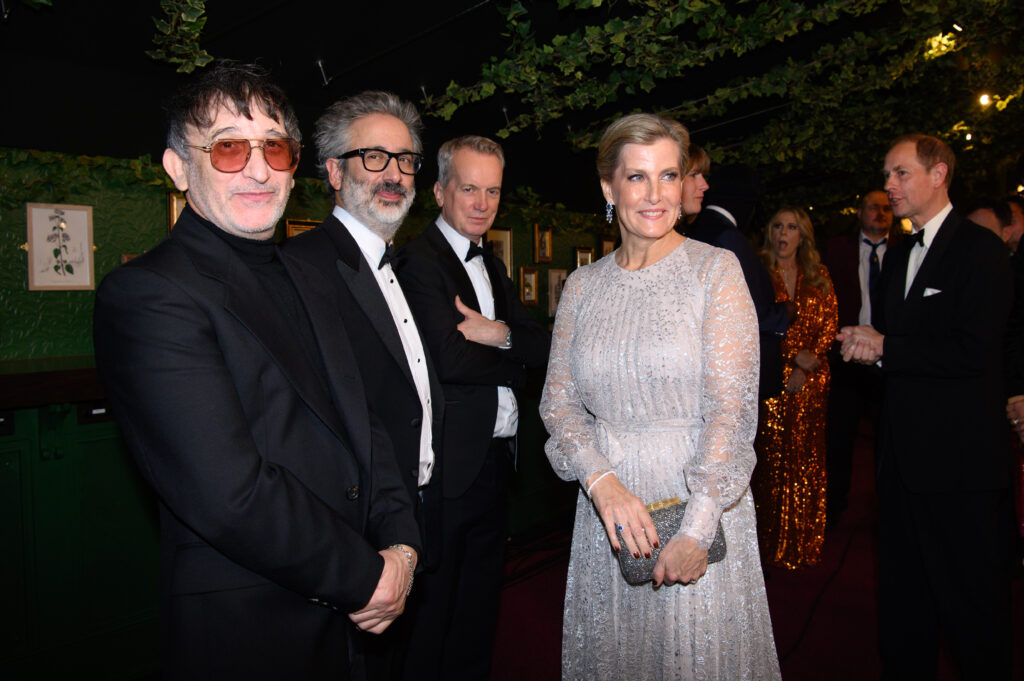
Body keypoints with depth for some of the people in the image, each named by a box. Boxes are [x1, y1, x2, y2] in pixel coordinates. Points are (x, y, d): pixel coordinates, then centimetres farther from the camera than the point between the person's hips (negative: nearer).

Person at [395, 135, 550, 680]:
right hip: (448, 465, -8)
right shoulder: (419, 259, -12)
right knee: (434, 608, 8)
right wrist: (513, 357, -7)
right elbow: (448, 358, -24)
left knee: (479, 604, 21)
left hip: (495, 460, 8)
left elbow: (544, 347, 6)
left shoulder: (492, 266, 14)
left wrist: (500, 332, -14)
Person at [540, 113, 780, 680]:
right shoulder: (583, 286, 4)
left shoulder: (716, 269, -6)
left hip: (699, 497, -3)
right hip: (607, 502, 3)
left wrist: (696, 528, -18)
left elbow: (732, 405, -12)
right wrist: (601, 480, -15)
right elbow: (558, 400, 2)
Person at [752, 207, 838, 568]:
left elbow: (830, 323, 7)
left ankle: (803, 543, 17)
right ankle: (771, 544, 8)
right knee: (770, 460, -2)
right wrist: (794, 357, -10)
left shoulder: (819, 277, 12)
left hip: (811, 382, 3)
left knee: (806, 461, 5)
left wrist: (808, 365, -6)